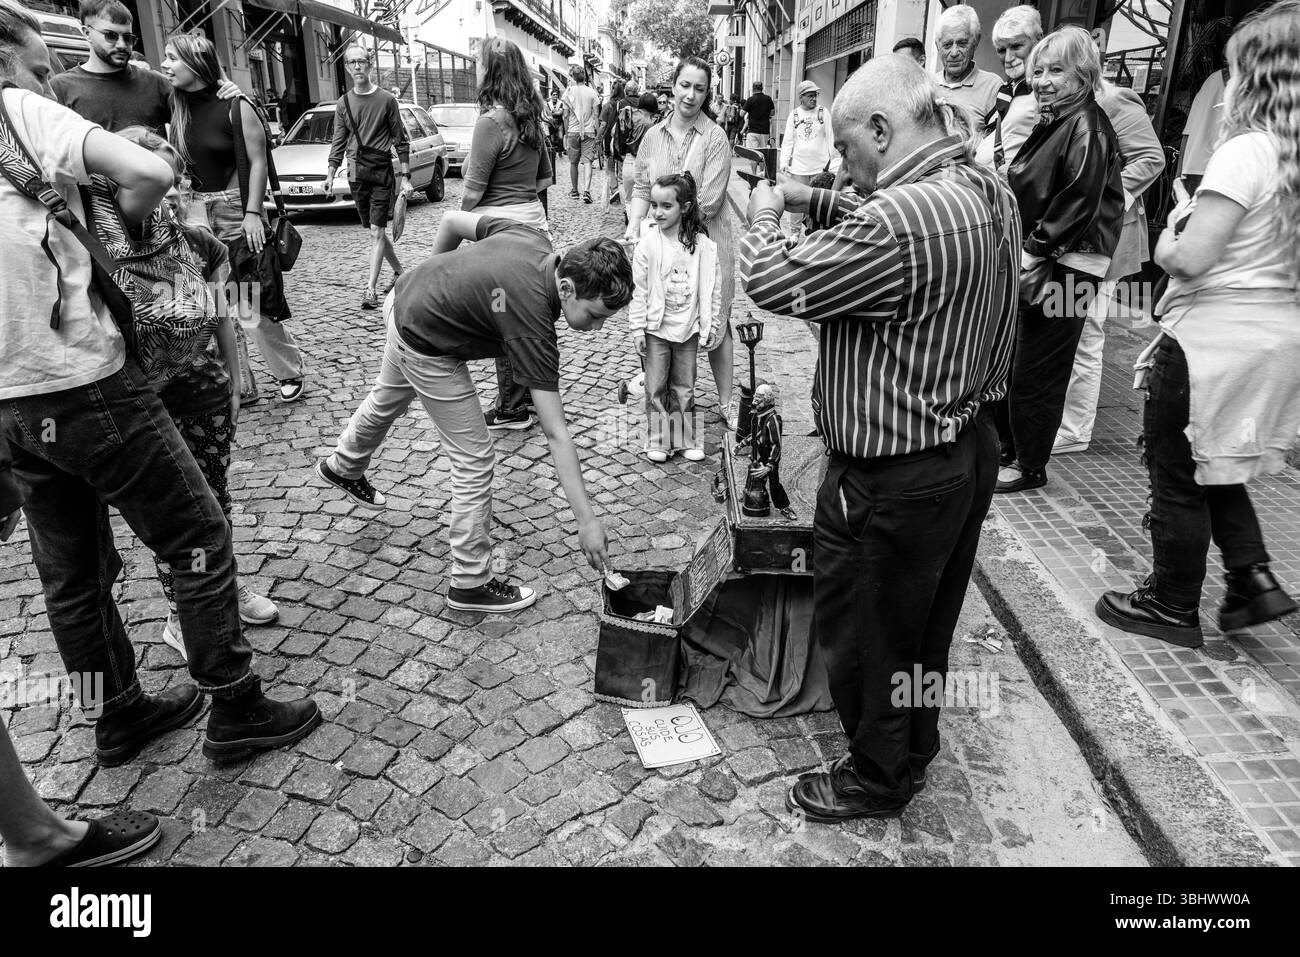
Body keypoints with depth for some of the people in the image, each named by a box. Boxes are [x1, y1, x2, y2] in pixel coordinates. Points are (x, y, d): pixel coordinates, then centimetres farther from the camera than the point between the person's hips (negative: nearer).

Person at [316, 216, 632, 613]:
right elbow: (556, 434, -36)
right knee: (474, 462, -4)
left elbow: (451, 220, -2)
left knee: (388, 397, 36)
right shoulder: (532, 323, -36)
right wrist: (586, 519, -34)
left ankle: (344, 467, 67)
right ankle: (471, 583, 9)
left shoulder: (533, 238, -16)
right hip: (425, 346, -9)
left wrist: (440, 281, 12)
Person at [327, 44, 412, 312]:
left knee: (377, 232, -10)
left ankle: (371, 289, -12)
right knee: (376, 231, 9)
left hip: (382, 173, -4)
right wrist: (330, 175, 1)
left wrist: (405, 177, -5)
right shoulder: (343, 104, 10)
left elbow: (401, 141, 2)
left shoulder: (386, 99, 1)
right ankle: (399, 272, 28)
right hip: (356, 175, 4)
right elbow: (338, 143, 12)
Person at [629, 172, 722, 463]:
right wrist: (637, 328, -7)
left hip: (688, 329, 1)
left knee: (684, 388, 11)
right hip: (656, 328, -1)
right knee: (656, 387, 6)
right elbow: (638, 289, -6)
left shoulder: (702, 244, -6)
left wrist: (710, 325, 2)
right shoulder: (648, 244, -8)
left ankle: (686, 440, 22)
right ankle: (658, 441, 17)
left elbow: (712, 287, 1)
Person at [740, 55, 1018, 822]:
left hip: (891, 479, -9)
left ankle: (880, 779, 33)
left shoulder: (902, 218, -28)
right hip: (967, 448, 10)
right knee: (925, 623, 26)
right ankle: (917, 744, 47)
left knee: (864, 636, 12)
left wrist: (765, 217, -2)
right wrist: (817, 201, 9)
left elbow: (774, 284, -22)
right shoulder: (989, 190, 3)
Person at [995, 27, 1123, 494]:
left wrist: (1034, 253, -18)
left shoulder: (1087, 127, -12)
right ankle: (1007, 447, 28)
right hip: (1032, 262, 9)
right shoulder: (1050, 123, 16)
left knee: (1036, 371, -2)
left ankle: (1030, 466, 12)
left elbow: (1078, 205, -19)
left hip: (1063, 267, -9)